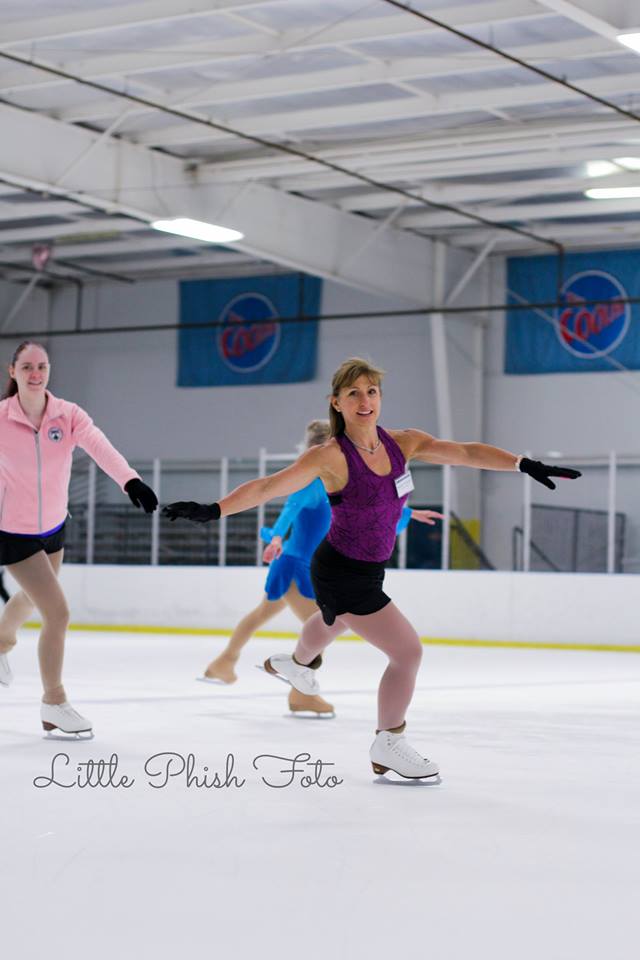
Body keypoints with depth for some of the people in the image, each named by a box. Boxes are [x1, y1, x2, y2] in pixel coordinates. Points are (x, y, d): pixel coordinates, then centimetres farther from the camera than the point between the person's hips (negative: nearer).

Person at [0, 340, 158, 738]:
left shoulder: (67, 414, -15)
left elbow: (100, 446, -33)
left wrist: (130, 479, -51)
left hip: (53, 527, 5)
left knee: (32, 597, 30)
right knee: (58, 612, -13)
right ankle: (54, 704, 6)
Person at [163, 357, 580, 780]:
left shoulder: (402, 443, -11)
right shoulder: (331, 456, -26)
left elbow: (466, 452, -15)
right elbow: (268, 486, -31)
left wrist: (525, 464, -25)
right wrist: (215, 510, -42)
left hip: (369, 569, 8)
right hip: (342, 573, -8)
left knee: (334, 622, 38)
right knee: (409, 651, -11)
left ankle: (297, 663, 72)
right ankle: (388, 745, 10)